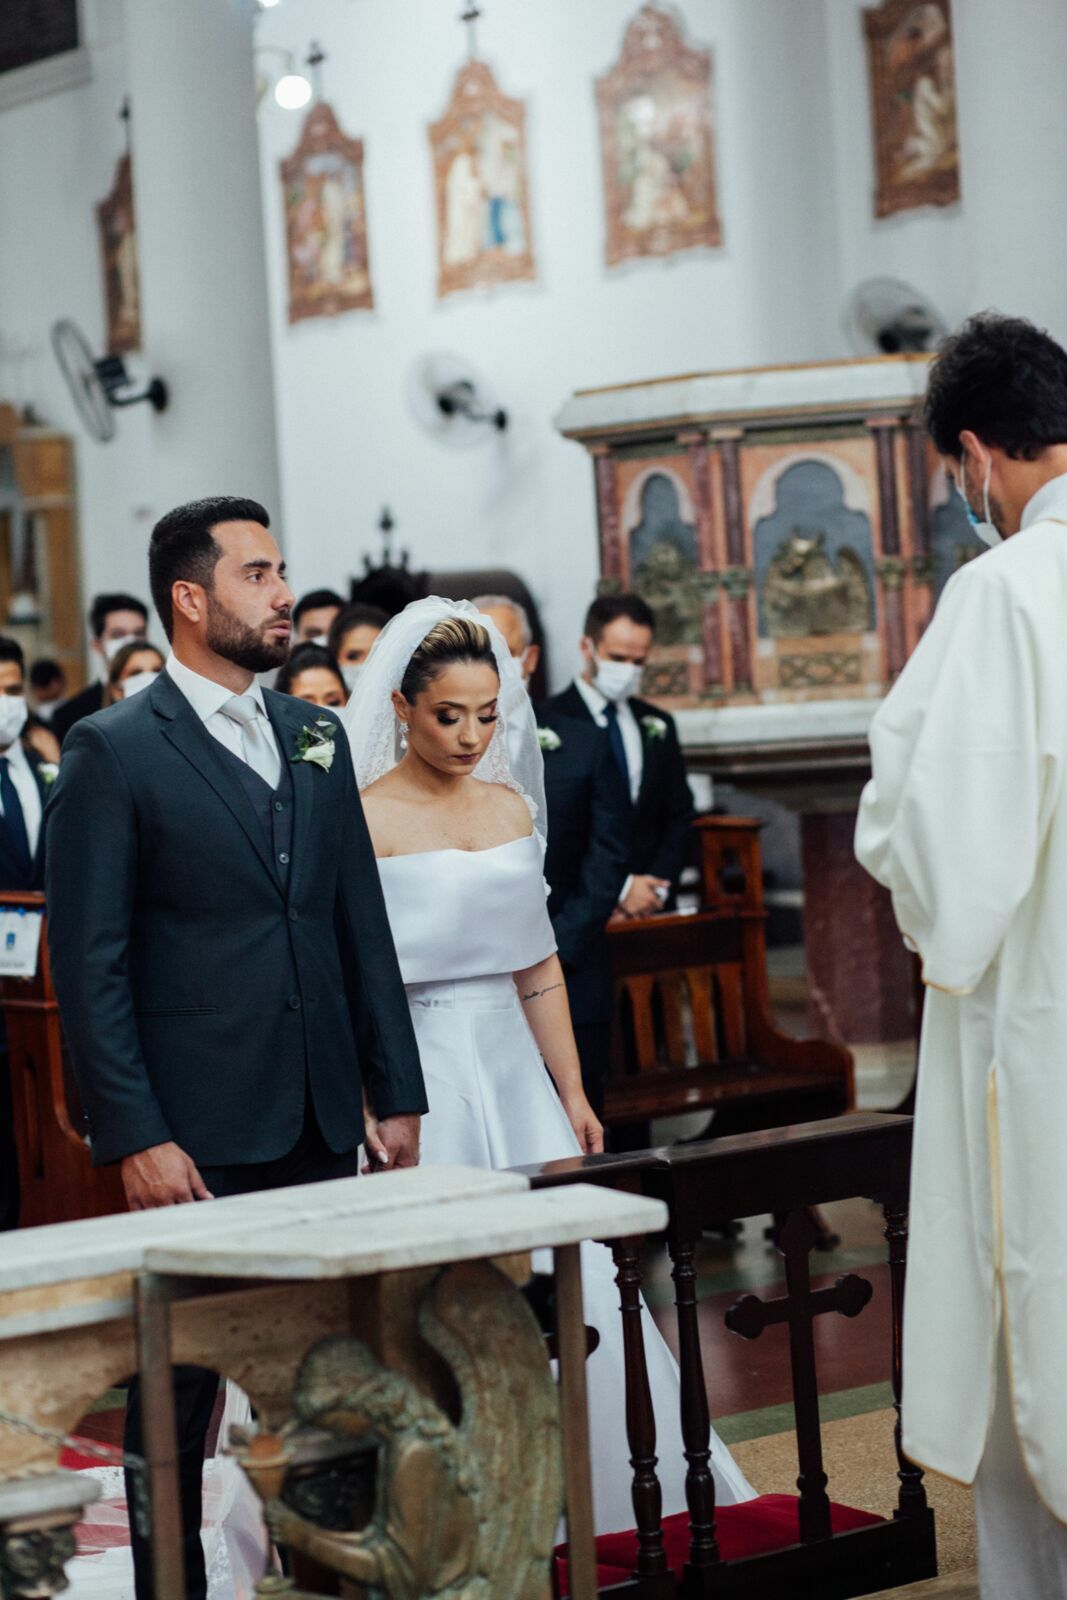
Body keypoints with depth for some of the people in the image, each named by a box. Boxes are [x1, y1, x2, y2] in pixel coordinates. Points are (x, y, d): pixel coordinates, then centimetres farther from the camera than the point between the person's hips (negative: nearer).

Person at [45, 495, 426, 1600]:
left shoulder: (315, 739, 12)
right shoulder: (113, 752, -6)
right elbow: (88, 962, -9)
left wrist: (396, 1092, 10)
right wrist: (134, 1136, -14)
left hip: (322, 1124, 5)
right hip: (193, 1134, -5)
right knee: (179, 1393, 5)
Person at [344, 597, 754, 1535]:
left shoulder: (513, 806, 10)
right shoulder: (366, 821, -7)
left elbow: (539, 966, 14)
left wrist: (572, 1095, 11)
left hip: (514, 1070, 5)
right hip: (422, 1076, -5)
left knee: (569, 1277, 4)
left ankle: (601, 1491, 19)